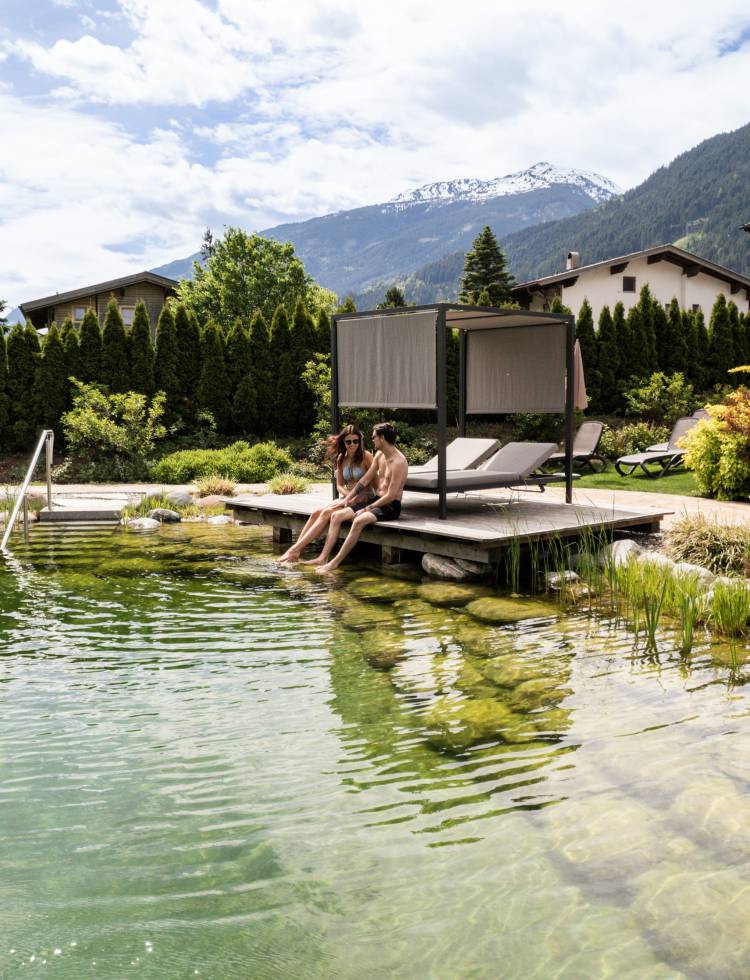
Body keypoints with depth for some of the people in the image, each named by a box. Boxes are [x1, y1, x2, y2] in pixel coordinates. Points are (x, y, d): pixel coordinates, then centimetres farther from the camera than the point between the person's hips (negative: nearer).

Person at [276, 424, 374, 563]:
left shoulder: (366, 456, -8)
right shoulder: (341, 459, 10)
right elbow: (339, 485, 11)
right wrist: (349, 495, -12)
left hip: (364, 499, -6)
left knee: (327, 513, -26)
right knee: (316, 512, -18)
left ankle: (295, 549, -27)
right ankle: (295, 551, -23)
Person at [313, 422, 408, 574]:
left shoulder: (399, 462, -18)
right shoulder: (379, 455, 10)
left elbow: (391, 495, -21)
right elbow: (366, 479, 15)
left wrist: (366, 509, -18)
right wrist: (348, 498, 8)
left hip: (390, 507, -9)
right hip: (377, 501, 9)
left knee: (359, 521, -35)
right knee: (336, 516, -5)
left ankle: (335, 563, -29)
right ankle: (323, 558, -10)